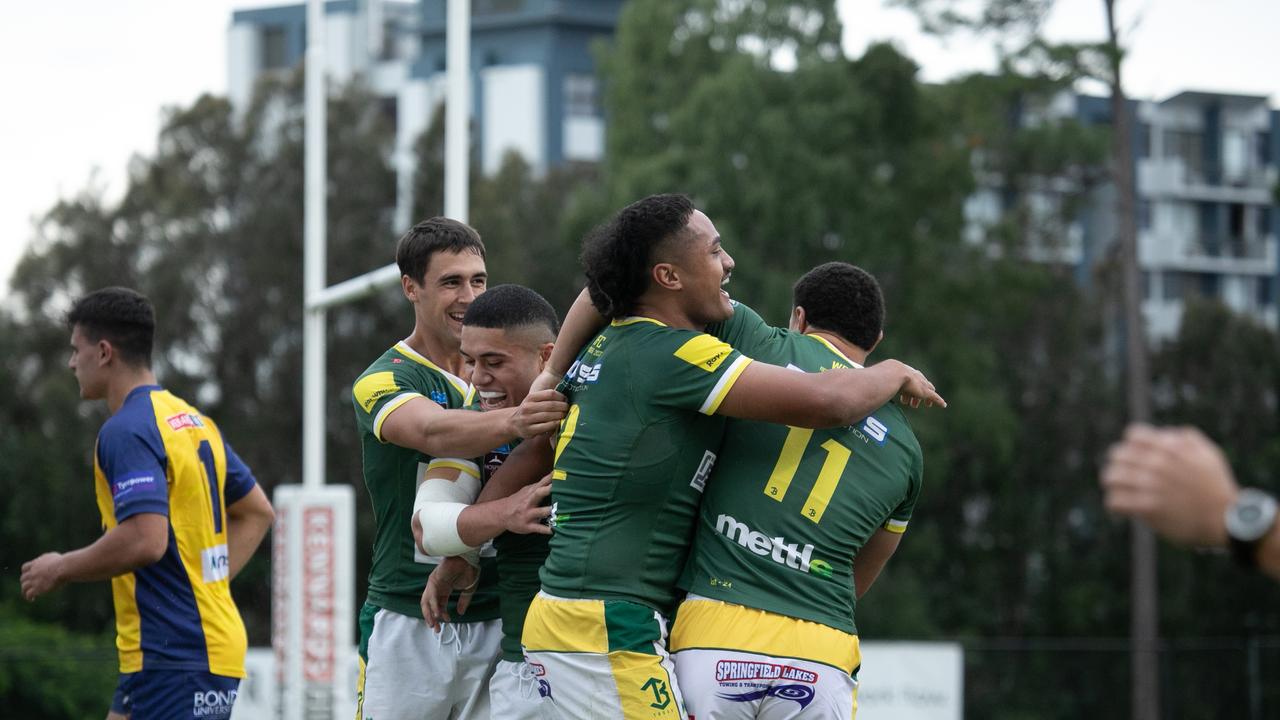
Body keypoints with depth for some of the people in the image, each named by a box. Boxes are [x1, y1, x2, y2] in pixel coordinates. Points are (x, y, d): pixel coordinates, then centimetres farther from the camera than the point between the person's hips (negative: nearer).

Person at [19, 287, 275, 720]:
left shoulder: (126, 431, -14)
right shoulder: (194, 421, 15)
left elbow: (144, 539, -25)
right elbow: (257, 511, 24)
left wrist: (60, 569, -11)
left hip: (174, 655, -10)